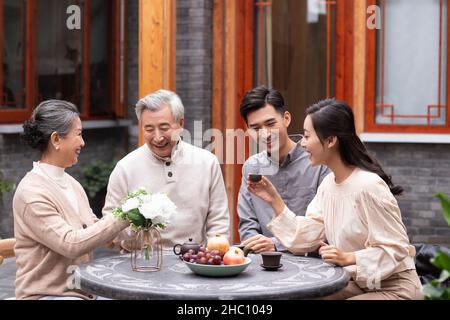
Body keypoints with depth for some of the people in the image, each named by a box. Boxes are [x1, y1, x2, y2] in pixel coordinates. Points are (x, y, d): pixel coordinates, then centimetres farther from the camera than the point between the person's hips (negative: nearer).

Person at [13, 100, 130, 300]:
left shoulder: (71, 184, 10)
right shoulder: (31, 192, -15)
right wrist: (122, 218, -22)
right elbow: (70, 244, -22)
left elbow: (94, 229, 11)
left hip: (83, 290, 7)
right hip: (45, 294, -7)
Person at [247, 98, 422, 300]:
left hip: (393, 288, -8)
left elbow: (396, 248, -23)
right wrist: (274, 200, -3)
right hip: (358, 283, 8)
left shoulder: (369, 186, -24)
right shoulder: (328, 184, 3)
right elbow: (304, 238, 0)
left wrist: (348, 258, -33)